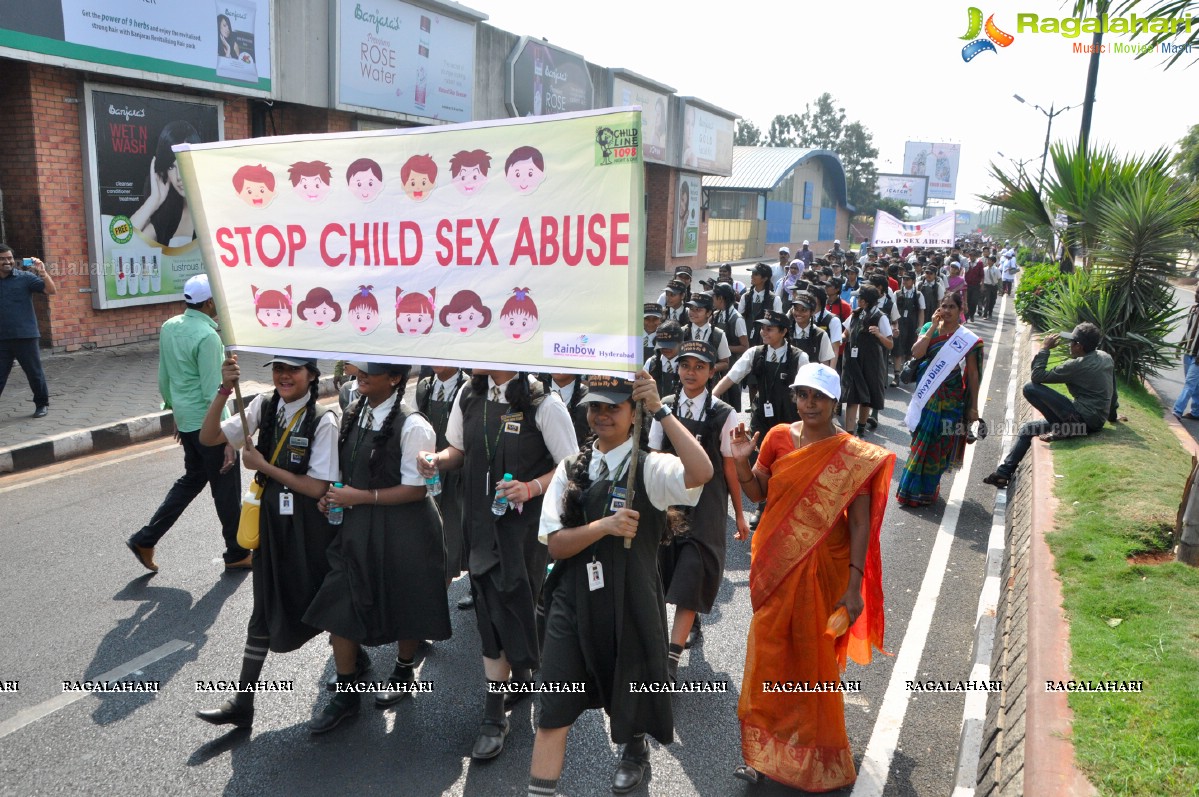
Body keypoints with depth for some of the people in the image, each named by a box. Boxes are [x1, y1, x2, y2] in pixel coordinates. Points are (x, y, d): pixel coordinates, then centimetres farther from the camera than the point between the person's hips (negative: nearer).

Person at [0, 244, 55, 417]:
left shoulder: (25, 277, -2)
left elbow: (52, 291, -11)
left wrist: (43, 272, -22)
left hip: (25, 336, -3)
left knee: (35, 372, 7)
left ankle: (42, 404, 22)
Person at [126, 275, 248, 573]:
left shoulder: (169, 327, 5)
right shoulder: (207, 336, -21)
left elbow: (163, 378, 12)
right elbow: (212, 392, -21)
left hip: (185, 421, 9)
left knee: (192, 479, 23)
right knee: (227, 489, 5)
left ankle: (145, 539, 23)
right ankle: (237, 554, 18)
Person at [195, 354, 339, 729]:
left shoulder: (323, 420, -18)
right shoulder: (264, 406, -2)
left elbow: (317, 487, -18)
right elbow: (208, 438, -6)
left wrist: (262, 466, -15)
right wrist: (224, 391, -18)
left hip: (309, 526, -4)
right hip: (270, 521, 4)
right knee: (265, 610, 12)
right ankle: (242, 701, 21)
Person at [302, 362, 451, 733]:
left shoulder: (412, 426, -21)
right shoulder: (354, 414, 2)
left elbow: (416, 489, -19)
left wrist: (361, 497, -19)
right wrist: (334, 495, -4)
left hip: (403, 531, -6)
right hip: (357, 525, 6)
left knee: (404, 605, 14)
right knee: (338, 605, 5)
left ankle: (404, 673, 43)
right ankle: (346, 693, 26)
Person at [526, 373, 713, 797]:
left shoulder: (650, 467, -8)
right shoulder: (571, 468, 3)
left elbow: (701, 472, -31)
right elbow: (555, 544, -3)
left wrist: (659, 409, -27)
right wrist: (604, 525, -20)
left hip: (630, 598, -2)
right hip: (572, 598, 2)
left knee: (630, 685, 21)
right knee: (553, 708, -1)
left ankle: (635, 750, 54)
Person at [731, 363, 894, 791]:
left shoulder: (854, 455, -11)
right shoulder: (778, 438, -1)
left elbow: (860, 524, -12)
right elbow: (756, 492, 5)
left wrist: (854, 586, -16)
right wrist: (741, 461, -14)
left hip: (822, 570, -3)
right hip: (775, 563, 3)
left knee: (815, 659, 11)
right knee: (768, 652, 10)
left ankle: (816, 754, 35)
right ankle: (762, 749, 28)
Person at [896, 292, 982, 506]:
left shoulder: (968, 338, -6)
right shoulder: (929, 327, 3)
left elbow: (972, 373, -4)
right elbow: (916, 353, -13)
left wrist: (973, 406, -5)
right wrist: (933, 327, -14)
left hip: (948, 398, -3)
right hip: (925, 393, 3)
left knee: (937, 444, 3)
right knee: (921, 440, 9)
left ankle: (924, 491, 16)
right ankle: (915, 489, 22)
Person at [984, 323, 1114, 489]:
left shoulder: (1078, 365, -18)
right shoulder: (1105, 357, 7)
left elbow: (1037, 376, -14)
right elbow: (1112, 388, 19)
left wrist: (1044, 348, -6)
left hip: (1083, 418, -10)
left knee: (1030, 388, -18)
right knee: (1027, 428, 17)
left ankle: (1061, 429, -9)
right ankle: (1003, 472, 13)